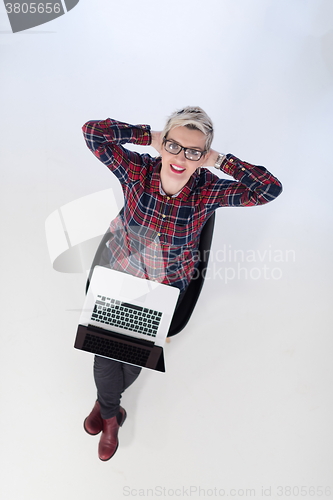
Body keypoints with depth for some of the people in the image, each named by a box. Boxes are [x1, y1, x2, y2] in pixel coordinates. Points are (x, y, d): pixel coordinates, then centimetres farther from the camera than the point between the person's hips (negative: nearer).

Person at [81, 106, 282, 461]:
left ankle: (105, 403, 42)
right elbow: (93, 131, -21)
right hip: (120, 273, 1)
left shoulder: (207, 190, -19)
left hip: (167, 285, 0)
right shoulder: (137, 170, -17)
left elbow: (270, 188, -26)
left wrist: (219, 160, -23)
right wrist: (150, 137, -21)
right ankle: (110, 414, 34)